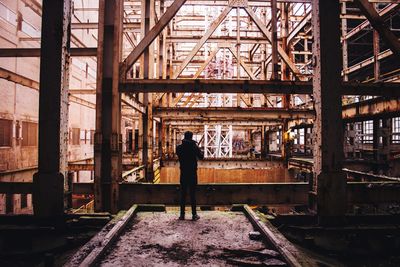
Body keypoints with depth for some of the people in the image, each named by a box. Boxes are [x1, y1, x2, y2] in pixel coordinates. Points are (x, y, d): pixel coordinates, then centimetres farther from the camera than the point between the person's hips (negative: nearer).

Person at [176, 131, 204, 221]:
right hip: (192, 173, -2)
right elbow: (201, 157, 1)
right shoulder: (194, 147, -9)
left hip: (183, 173, 2)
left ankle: (182, 214, 10)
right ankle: (194, 215, 7)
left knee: (183, 194, 8)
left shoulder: (179, 148, -3)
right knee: (192, 194, 4)